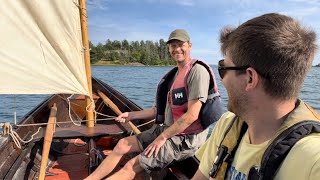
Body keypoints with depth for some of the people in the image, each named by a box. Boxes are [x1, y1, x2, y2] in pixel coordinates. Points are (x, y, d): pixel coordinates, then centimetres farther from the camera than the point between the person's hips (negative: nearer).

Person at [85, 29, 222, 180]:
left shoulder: (197, 71, -16)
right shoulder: (175, 75, 12)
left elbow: (192, 115, -23)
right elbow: (162, 109, 15)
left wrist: (162, 137, -16)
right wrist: (132, 115, 12)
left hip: (187, 138, -8)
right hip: (167, 129, 8)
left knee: (131, 167, -13)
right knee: (123, 145, 3)